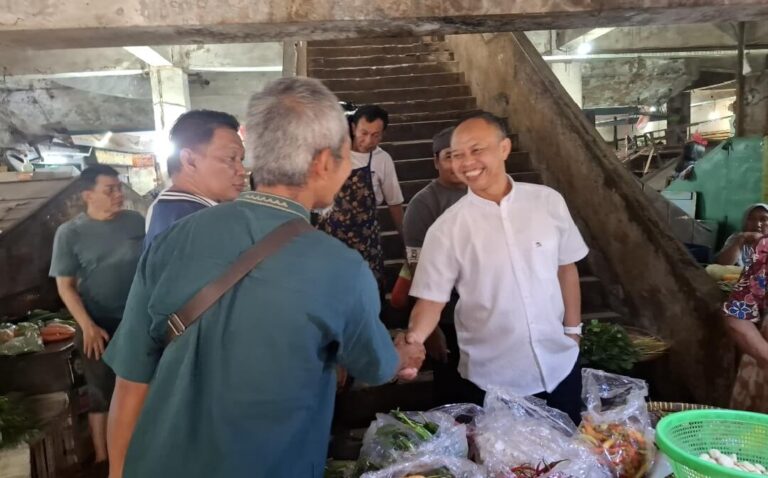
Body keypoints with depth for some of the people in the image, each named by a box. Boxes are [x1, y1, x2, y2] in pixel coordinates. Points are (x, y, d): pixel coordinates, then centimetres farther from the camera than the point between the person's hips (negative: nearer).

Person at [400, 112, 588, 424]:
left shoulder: (548, 201, -6)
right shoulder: (447, 228, -14)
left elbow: (565, 268, 5)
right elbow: (432, 298, -12)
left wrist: (573, 330, 8)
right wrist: (414, 337, -31)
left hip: (560, 364, 3)